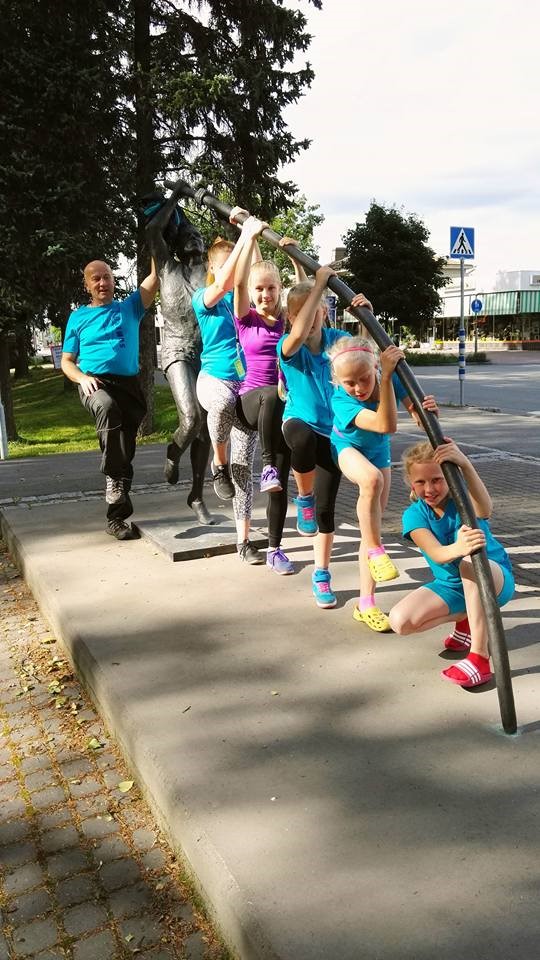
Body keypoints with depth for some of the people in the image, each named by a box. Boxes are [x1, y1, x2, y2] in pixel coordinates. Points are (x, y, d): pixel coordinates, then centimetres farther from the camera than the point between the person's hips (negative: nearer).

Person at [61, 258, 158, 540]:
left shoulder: (129, 308, 16)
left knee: (126, 450, 0)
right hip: (95, 383, -2)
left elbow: (155, 276, 6)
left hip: (129, 384, 2)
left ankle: (116, 517, 10)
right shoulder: (78, 317, 16)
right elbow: (66, 361, 15)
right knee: (107, 406, -40)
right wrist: (82, 377, -6)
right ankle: (113, 477, -32)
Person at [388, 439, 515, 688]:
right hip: (450, 586, 4)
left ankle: (480, 657, -36)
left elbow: (485, 510, -43)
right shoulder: (414, 515, -12)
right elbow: (436, 553, -33)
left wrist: (465, 465, -61)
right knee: (400, 621, -19)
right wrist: (457, 549, -58)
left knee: (471, 560, -39)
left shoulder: (463, 495, -16)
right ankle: (465, 618, 5)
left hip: (497, 578, -3)